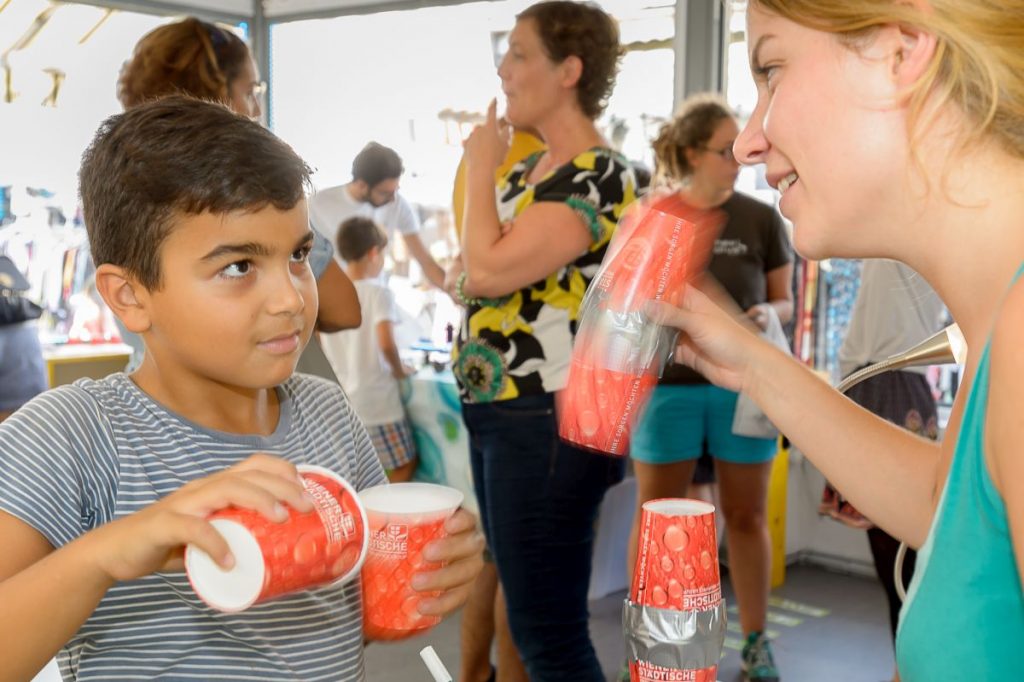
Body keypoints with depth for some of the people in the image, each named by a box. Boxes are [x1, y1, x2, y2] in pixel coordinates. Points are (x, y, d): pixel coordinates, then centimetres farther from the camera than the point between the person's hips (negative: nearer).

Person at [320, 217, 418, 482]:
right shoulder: (378, 294, -13)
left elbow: (323, 347, 11)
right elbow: (386, 343, -24)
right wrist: (399, 370, -7)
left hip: (341, 403, 6)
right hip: (377, 403, -6)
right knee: (405, 465, 9)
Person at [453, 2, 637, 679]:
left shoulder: (597, 176, -15)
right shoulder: (536, 168, 14)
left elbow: (488, 271, -25)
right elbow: (478, 275, 24)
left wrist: (483, 168, -10)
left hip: (548, 423, -10)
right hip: (503, 418, 10)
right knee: (528, 616, 20)